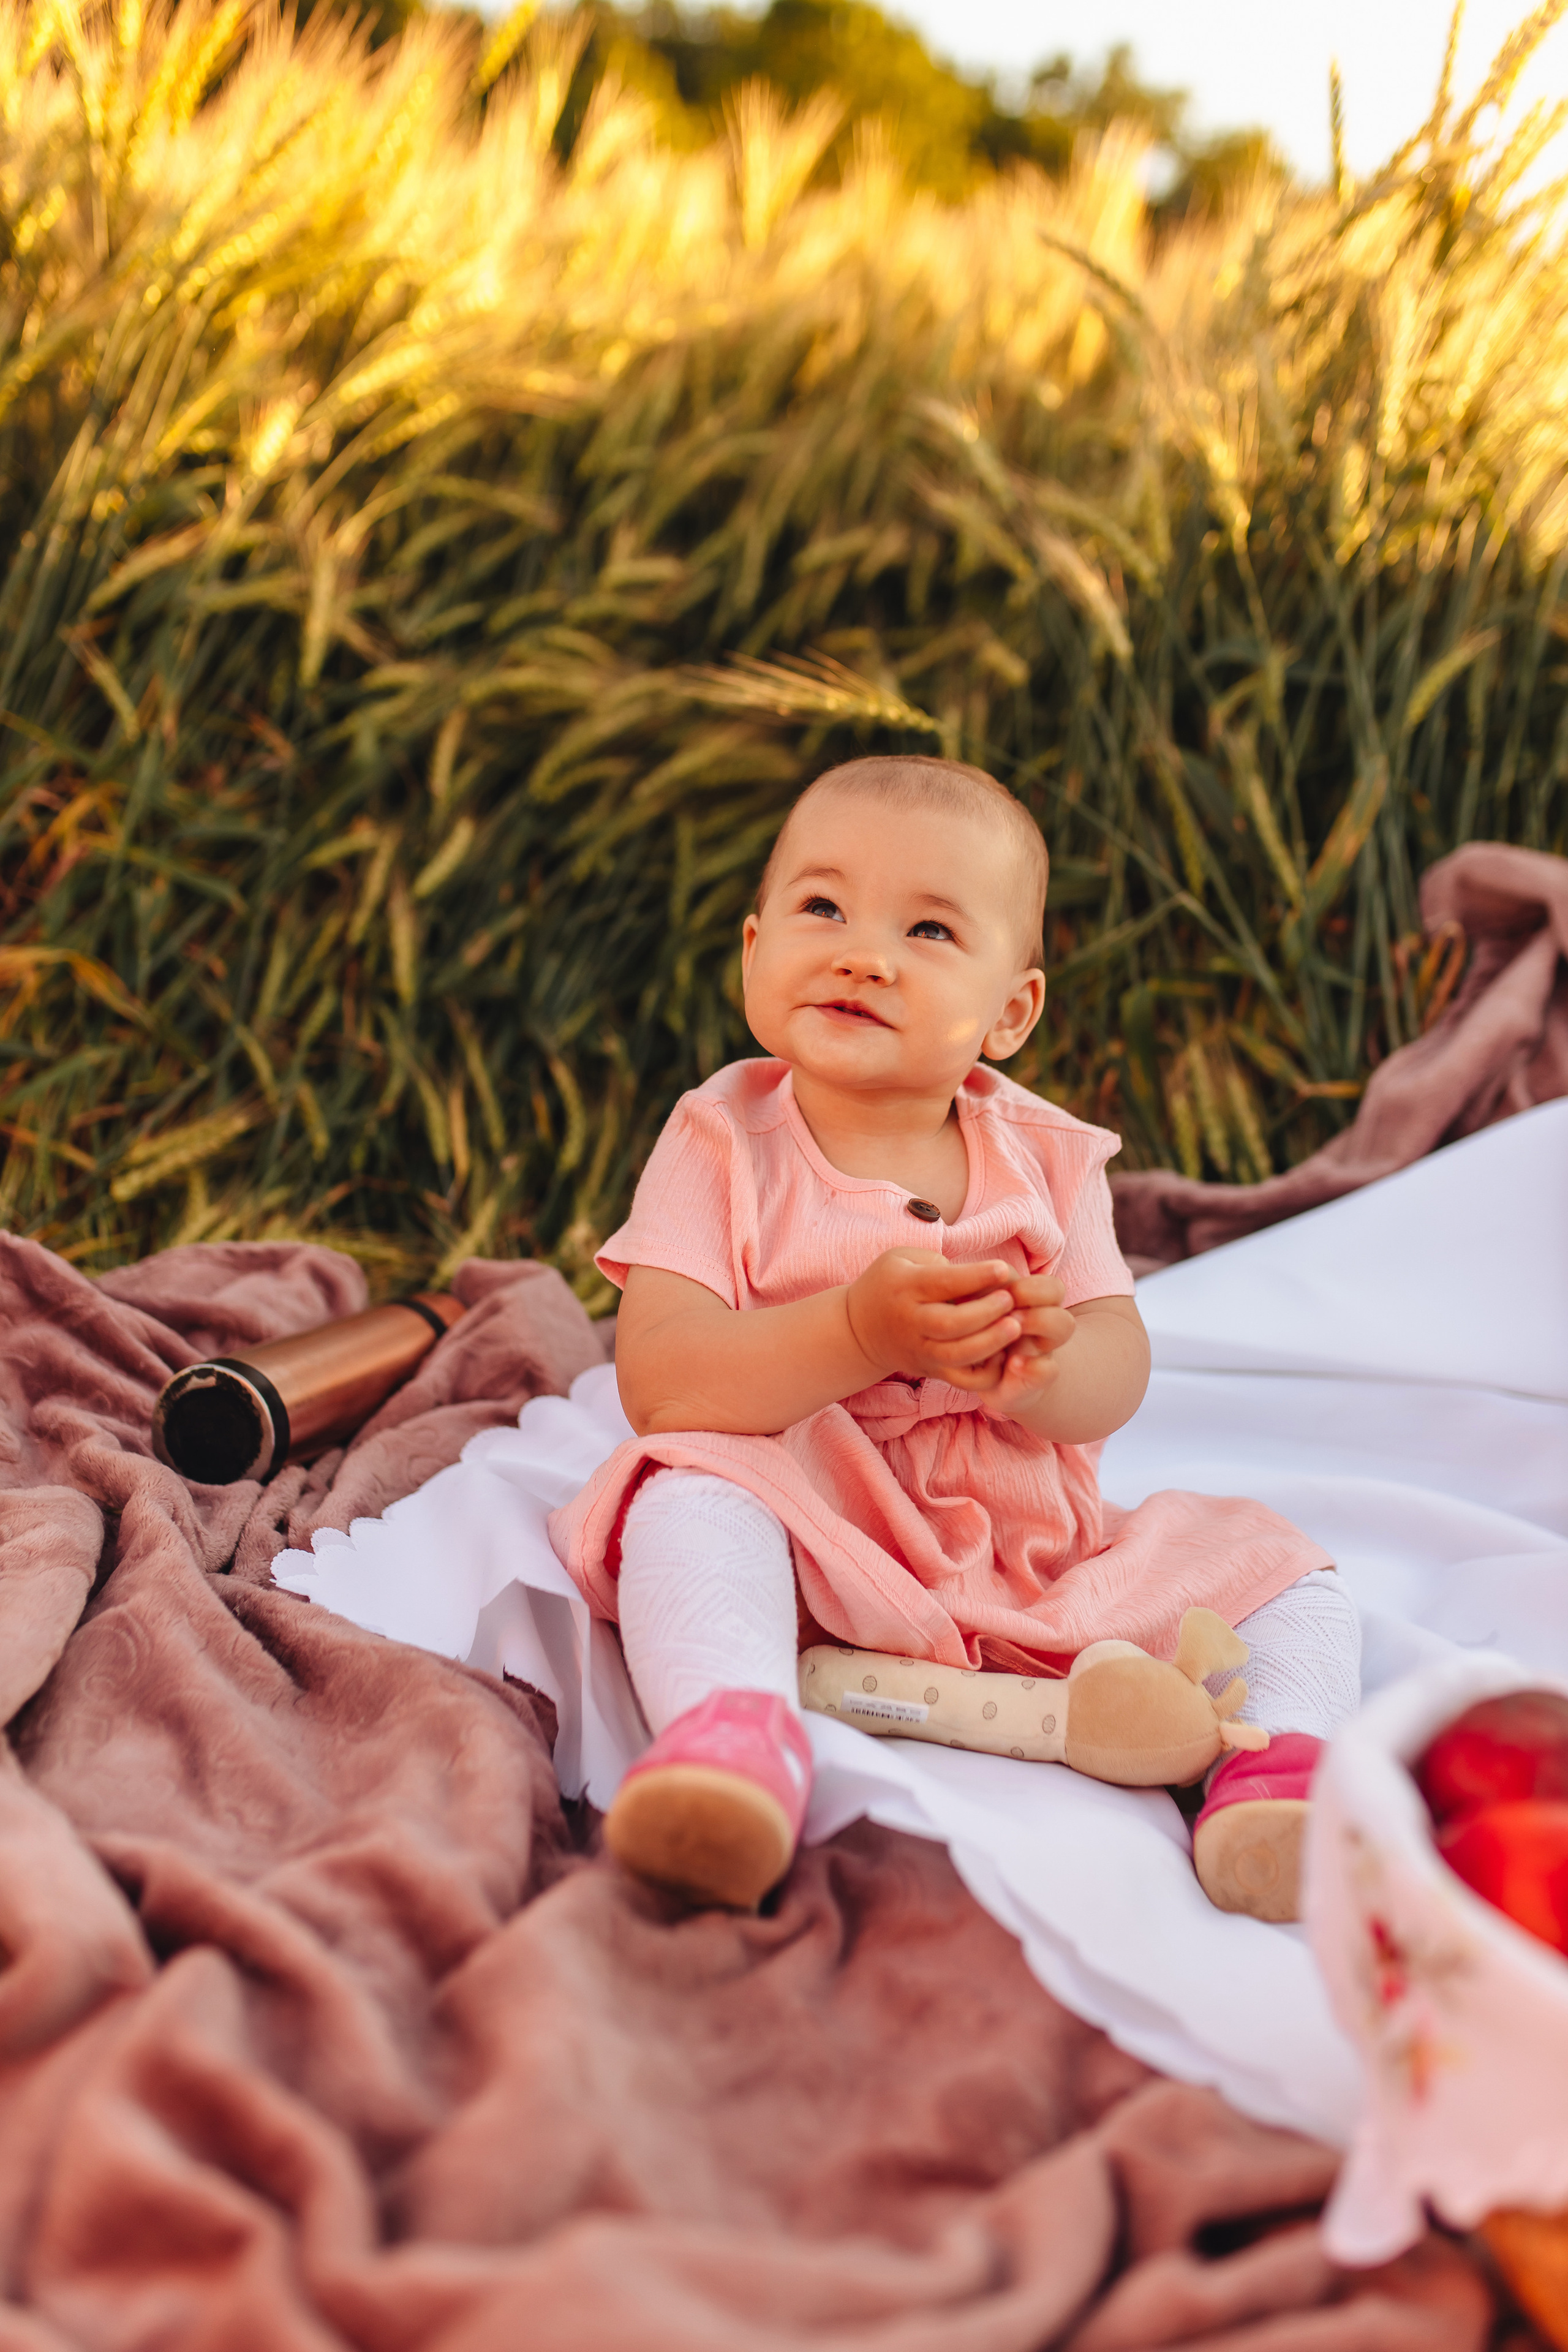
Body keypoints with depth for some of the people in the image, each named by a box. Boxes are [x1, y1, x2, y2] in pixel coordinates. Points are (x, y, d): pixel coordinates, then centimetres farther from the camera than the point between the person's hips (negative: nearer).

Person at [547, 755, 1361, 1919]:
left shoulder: (1045, 1158, 5)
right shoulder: (723, 1145, -4)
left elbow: (1120, 1371, -4)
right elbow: (656, 1380, -17)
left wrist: (1044, 1368, -30)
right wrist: (859, 1332, -32)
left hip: (1033, 1553, 4)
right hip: (808, 1540, -3)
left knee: (1275, 1564, -7)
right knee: (693, 1496, -33)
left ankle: (1278, 1766, -28)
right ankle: (733, 1729, -50)